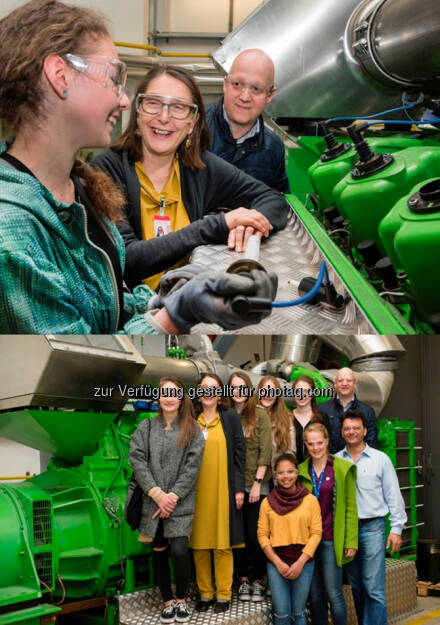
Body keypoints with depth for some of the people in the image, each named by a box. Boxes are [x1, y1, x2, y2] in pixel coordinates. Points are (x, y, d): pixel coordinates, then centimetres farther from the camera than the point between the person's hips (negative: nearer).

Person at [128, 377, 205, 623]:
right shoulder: (146, 427, 6)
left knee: (179, 550, -11)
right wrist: (157, 494, -12)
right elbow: (137, 461, -3)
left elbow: (193, 465, -4)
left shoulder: (192, 429, 3)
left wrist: (174, 496, -12)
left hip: (181, 502, -2)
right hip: (153, 501, 2)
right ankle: (168, 601, 22)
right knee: (159, 552, 7)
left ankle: (182, 600, 10)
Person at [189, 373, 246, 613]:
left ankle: (224, 594, 10)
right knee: (200, 544, 5)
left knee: (223, 543, 1)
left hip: (223, 490, -2)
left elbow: (239, 453, 1)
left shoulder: (230, 417, 3)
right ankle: (205, 592, 16)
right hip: (197, 491, 2)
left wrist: (239, 488, -5)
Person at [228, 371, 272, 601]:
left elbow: (265, 451, -5)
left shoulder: (260, 415, -2)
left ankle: (257, 580, 10)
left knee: (254, 535, -3)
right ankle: (243, 579, 16)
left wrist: (258, 482, -10)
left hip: (256, 484, -2)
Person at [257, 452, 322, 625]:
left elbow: (316, 533, -2)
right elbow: (262, 535, 2)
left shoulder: (310, 500, 1)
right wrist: (278, 562, -8)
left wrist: (300, 562, -9)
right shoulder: (268, 502, 3)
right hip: (276, 563, 0)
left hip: (303, 562, 0)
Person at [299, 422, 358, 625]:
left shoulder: (343, 469, -2)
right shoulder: (301, 471, 7)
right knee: (314, 595, 9)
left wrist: (351, 541, -6)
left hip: (332, 540, -3)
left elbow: (350, 507, -2)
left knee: (334, 593, -2)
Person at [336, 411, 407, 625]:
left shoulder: (380, 459, 0)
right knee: (356, 586, 13)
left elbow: (393, 495, 1)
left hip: (372, 527, -3)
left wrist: (396, 528, -3)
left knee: (374, 589, -7)